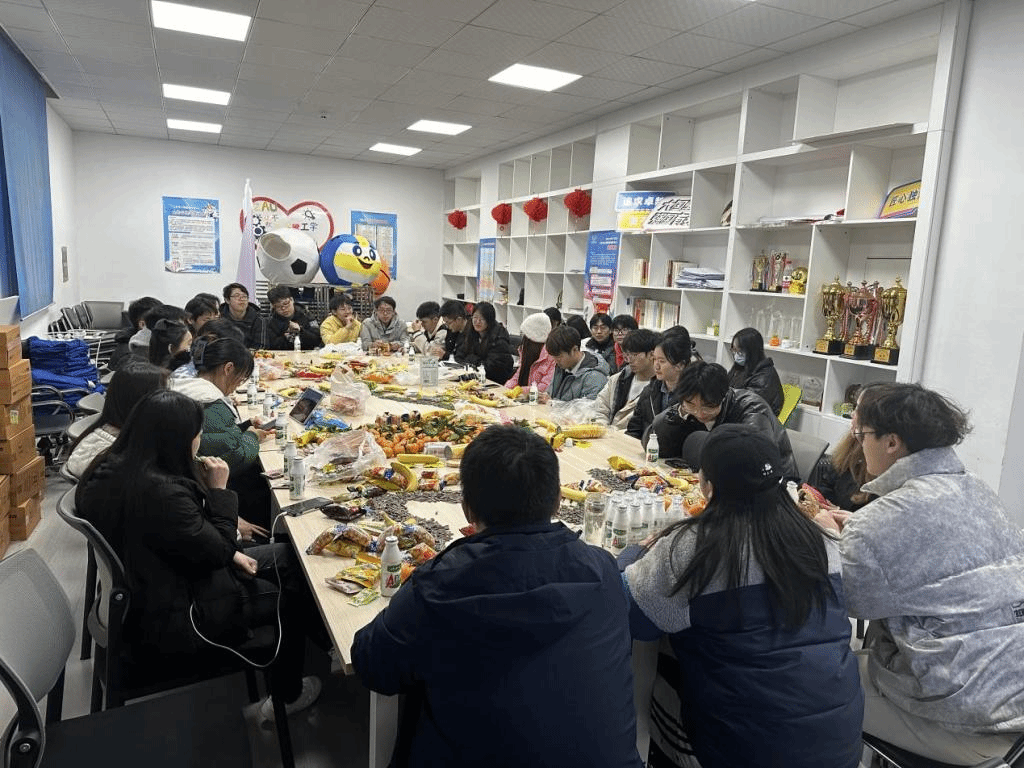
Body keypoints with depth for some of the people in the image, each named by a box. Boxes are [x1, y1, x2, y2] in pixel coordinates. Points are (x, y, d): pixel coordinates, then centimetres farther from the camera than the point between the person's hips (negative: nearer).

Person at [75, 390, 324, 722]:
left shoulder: (116, 470, -3)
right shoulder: (161, 493, -34)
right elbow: (216, 552, -20)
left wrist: (229, 552, 2)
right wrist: (219, 490, -13)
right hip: (169, 627, -9)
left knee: (288, 556, 11)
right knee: (291, 593, 7)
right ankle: (287, 695, 27)